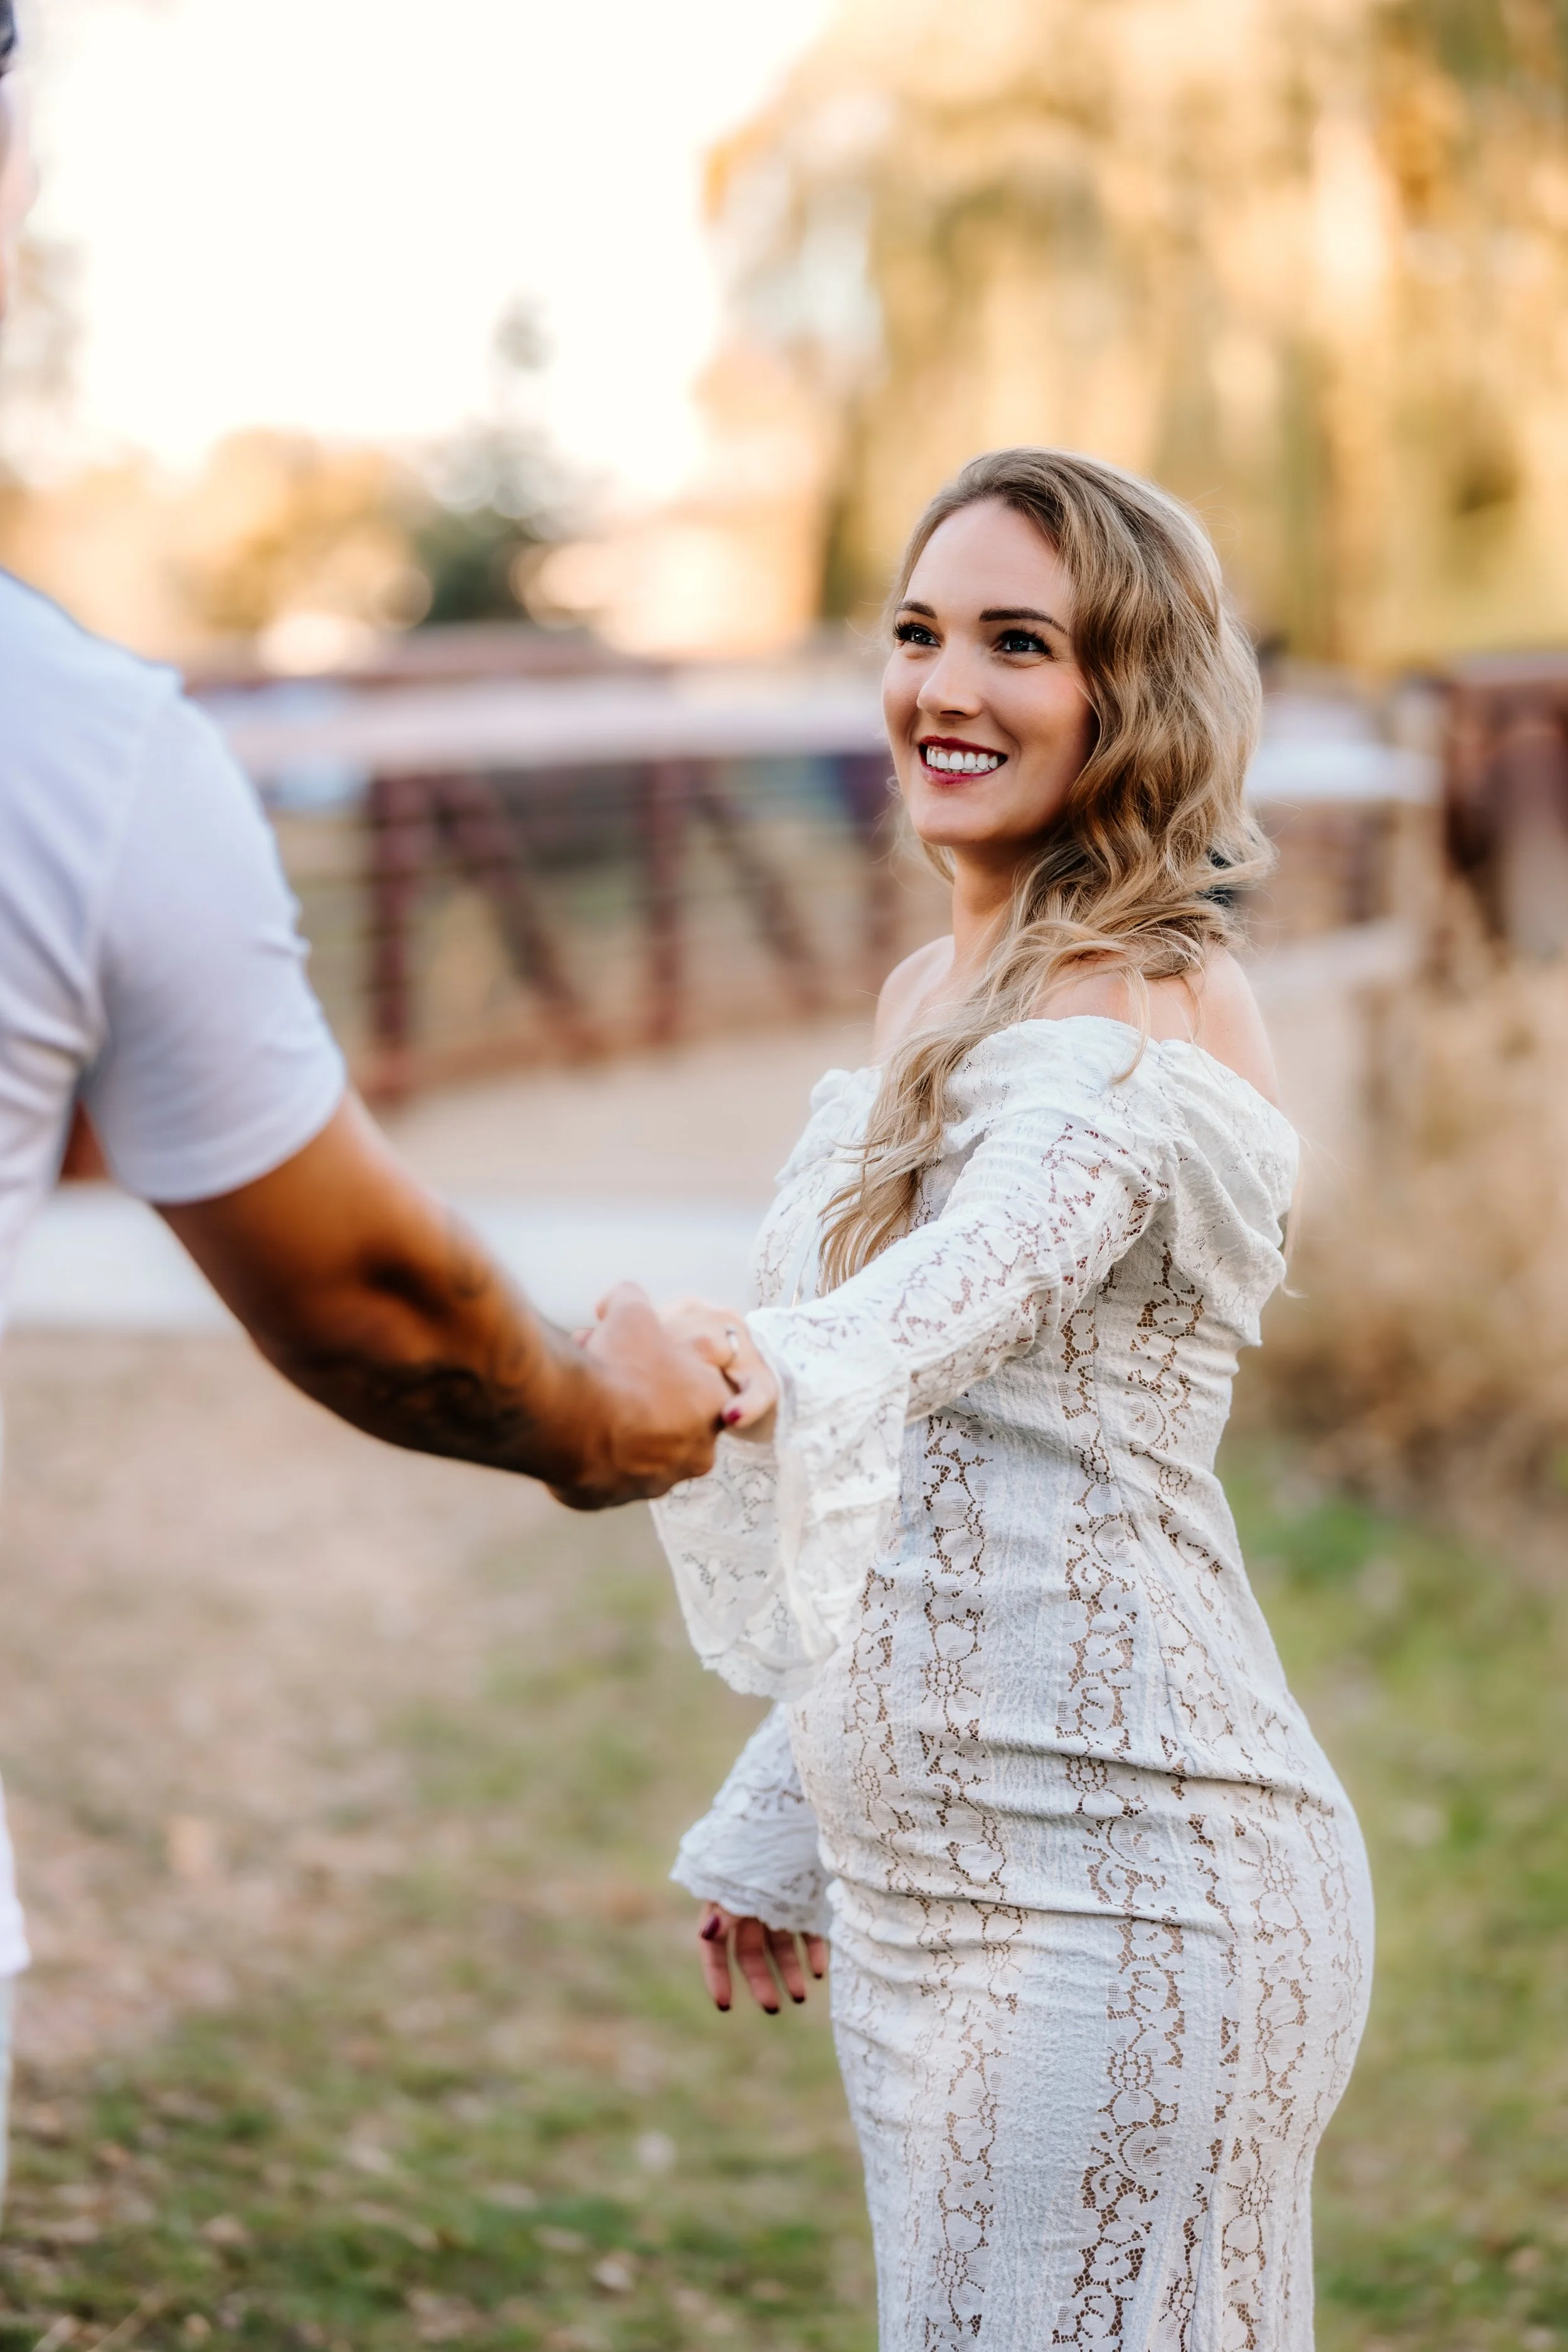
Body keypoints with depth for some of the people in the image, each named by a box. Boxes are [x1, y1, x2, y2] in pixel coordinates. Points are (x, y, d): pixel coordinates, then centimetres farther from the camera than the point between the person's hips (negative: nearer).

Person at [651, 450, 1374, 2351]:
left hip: (1112, 1893, -9)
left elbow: (985, 1269, -36)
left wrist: (772, 1362, -56)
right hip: (923, 1888, 9)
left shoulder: (1145, 1013, -13)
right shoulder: (936, 998, 12)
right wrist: (779, 1831, 21)